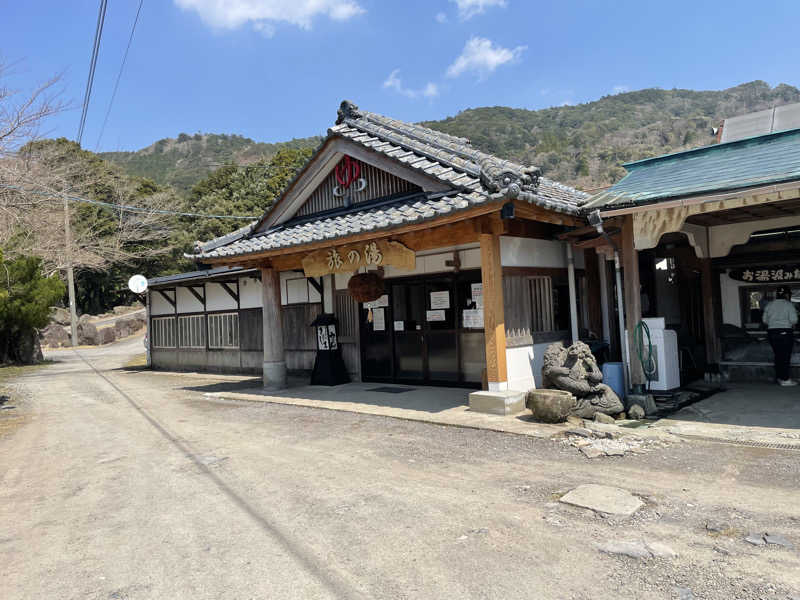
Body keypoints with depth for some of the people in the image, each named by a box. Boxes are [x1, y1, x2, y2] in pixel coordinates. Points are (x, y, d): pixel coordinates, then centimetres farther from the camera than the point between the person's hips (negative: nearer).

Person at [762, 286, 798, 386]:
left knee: (778, 355, 12)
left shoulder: (769, 305, 8)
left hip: (772, 333, 5)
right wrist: (792, 325, 7)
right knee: (786, 356, 0)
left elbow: (764, 320, 9)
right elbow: (794, 320, -13)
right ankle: (785, 379, 2)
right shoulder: (789, 305, -6)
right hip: (785, 332, -5)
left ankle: (779, 378, 15)